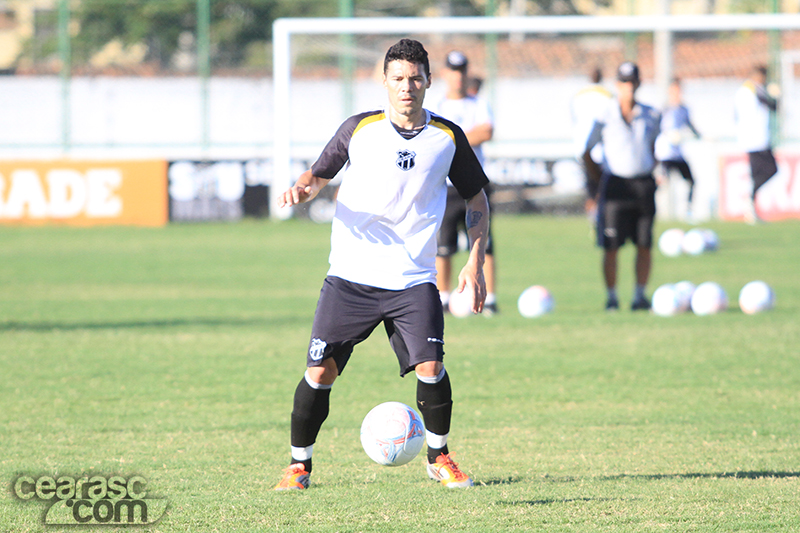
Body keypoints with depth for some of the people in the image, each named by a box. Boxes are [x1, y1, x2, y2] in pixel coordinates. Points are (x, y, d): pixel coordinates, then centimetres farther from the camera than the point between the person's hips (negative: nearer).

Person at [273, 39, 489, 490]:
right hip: (350, 278, 0)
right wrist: (303, 189, -14)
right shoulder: (359, 129, 0)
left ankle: (439, 458, 8)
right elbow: (320, 173, 11)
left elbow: (477, 198, 13)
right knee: (320, 371, -7)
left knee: (430, 367, -16)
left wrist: (475, 262, 5)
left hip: (414, 280, 0)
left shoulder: (447, 138, 2)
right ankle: (299, 465, 12)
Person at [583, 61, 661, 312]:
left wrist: (651, 168, 13)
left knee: (644, 244, 3)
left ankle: (640, 295, 12)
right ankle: (611, 297, 4)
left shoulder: (650, 116, 6)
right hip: (615, 184, -3)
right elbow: (586, 152, 5)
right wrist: (599, 178, 3)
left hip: (644, 185, 3)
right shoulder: (605, 118, -3)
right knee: (611, 246, -4)